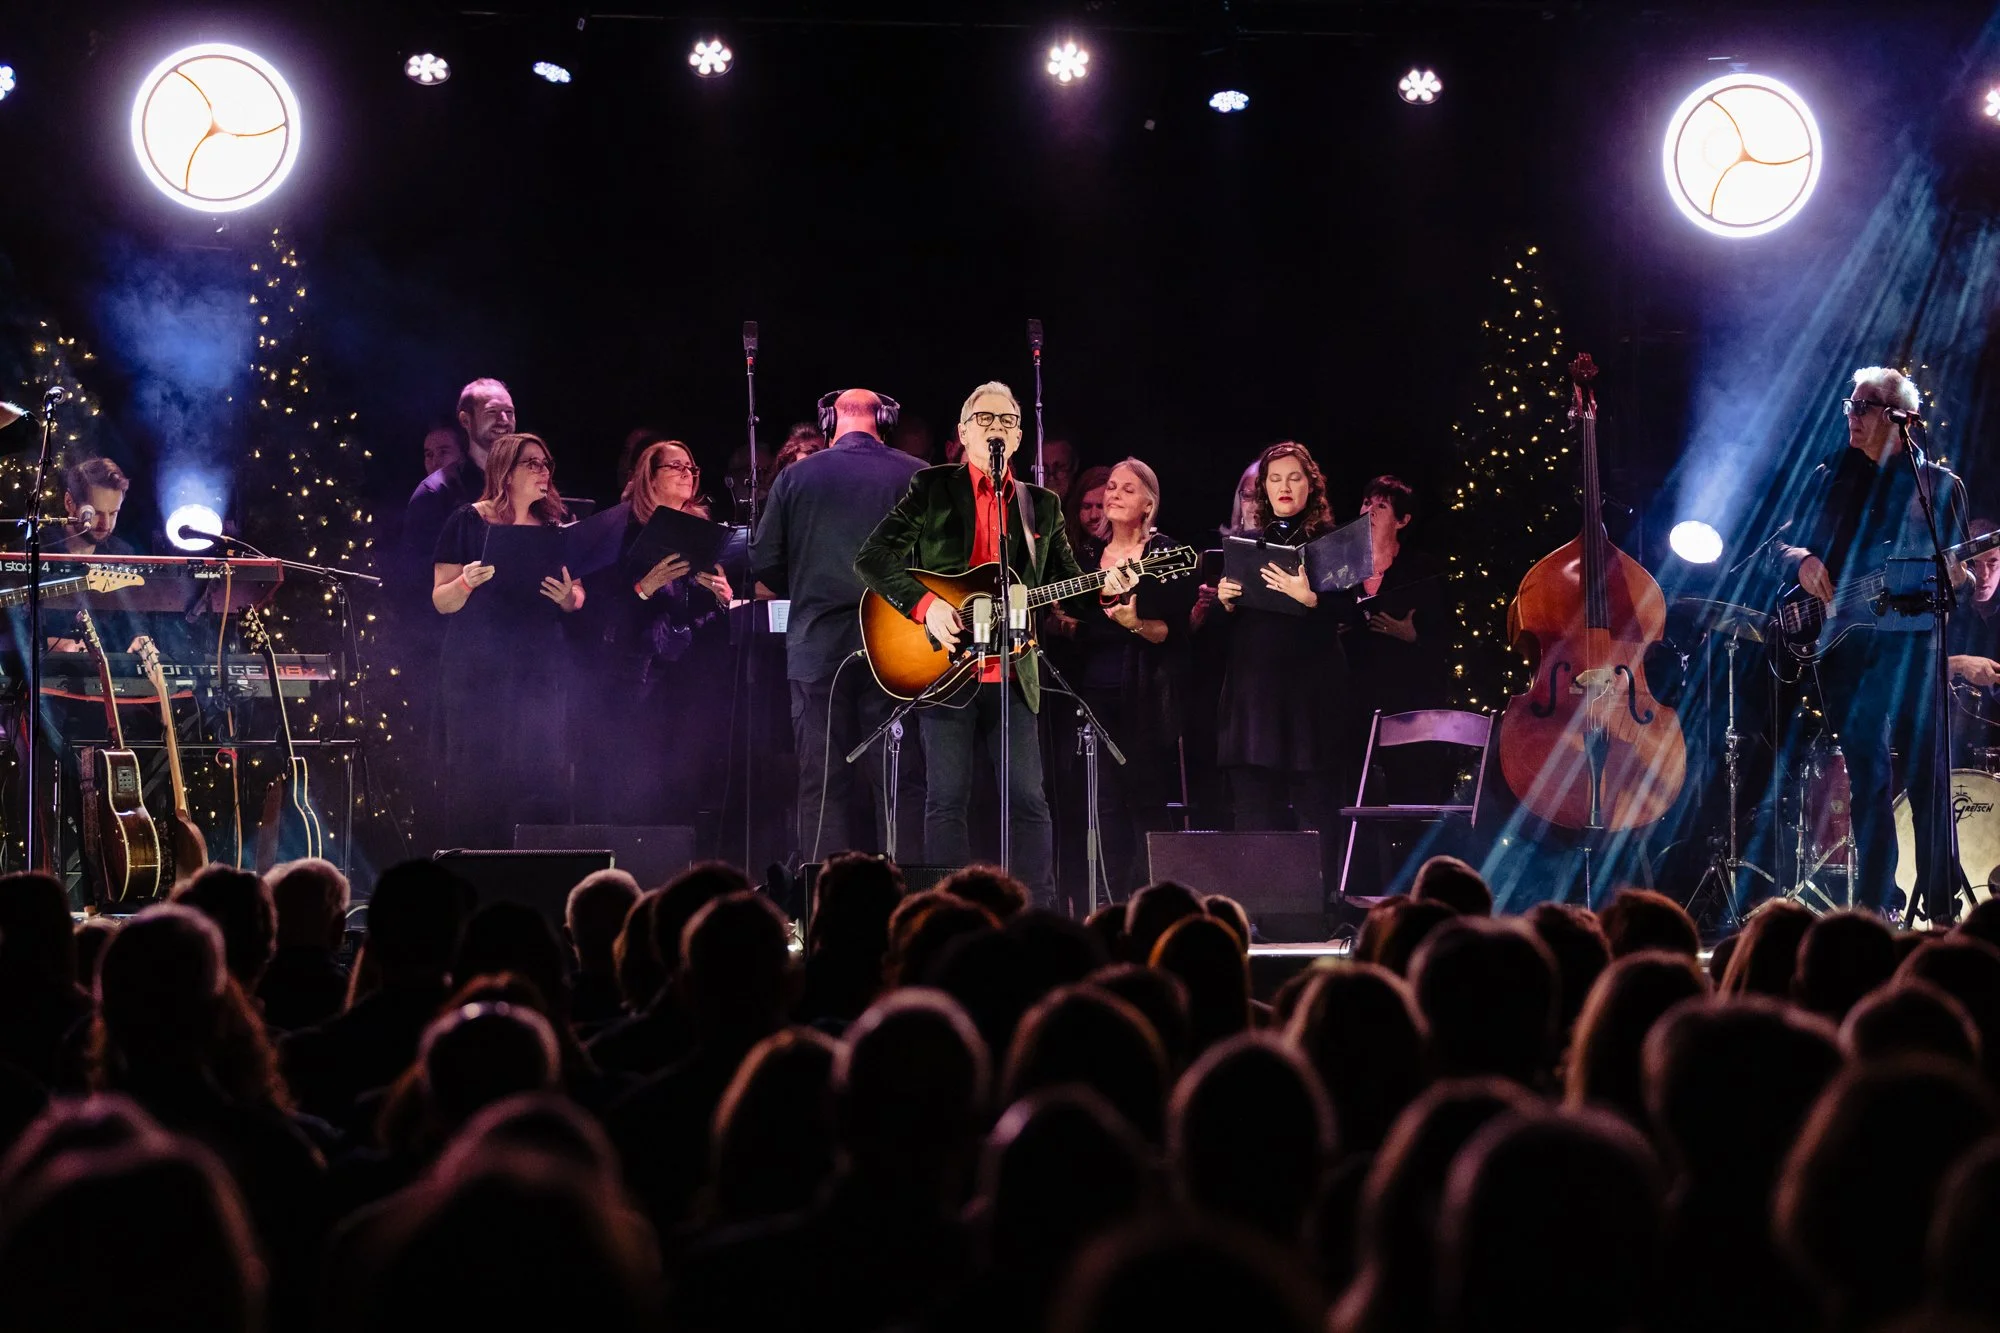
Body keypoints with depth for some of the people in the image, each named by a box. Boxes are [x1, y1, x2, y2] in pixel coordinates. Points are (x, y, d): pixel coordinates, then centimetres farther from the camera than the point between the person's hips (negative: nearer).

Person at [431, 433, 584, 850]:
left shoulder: (554, 526, 13)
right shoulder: (469, 522, 2)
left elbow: (576, 597, 17)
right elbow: (442, 601, 0)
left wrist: (568, 596, -6)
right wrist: (467, 581, -20)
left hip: (540, 670, 3)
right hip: (478, 671, -3)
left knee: (539, 776, -5)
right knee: (478, 774, -8)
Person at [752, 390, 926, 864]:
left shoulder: (797, 477, 4)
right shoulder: (917, 477, 1)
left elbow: (763, 563, 4)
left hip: (817, 645, 1)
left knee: (822, 784, 3)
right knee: (899, 781, 3)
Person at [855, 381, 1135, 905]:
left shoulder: (1041, 505, 16)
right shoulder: (933, 488, 5)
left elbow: (1069, 585, 16)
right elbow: (872, 557, -4)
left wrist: (1105, 589, -6)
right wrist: (924, 605, -16)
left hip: (1013, 672, 3)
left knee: (1030, 801, 0)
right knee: (947, 800, -3)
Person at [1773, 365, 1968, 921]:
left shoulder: (1939, 485, 9)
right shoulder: (1830, 478, 17)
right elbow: (1784, 542, 17)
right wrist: (1801, 559, -5)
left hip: (1911, 641, -2)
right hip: (1842, 642, 2)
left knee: (1927, 773, -7)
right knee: (1867, 776, 1)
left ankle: (1941, 909, -3)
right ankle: (1873, 906, 4)